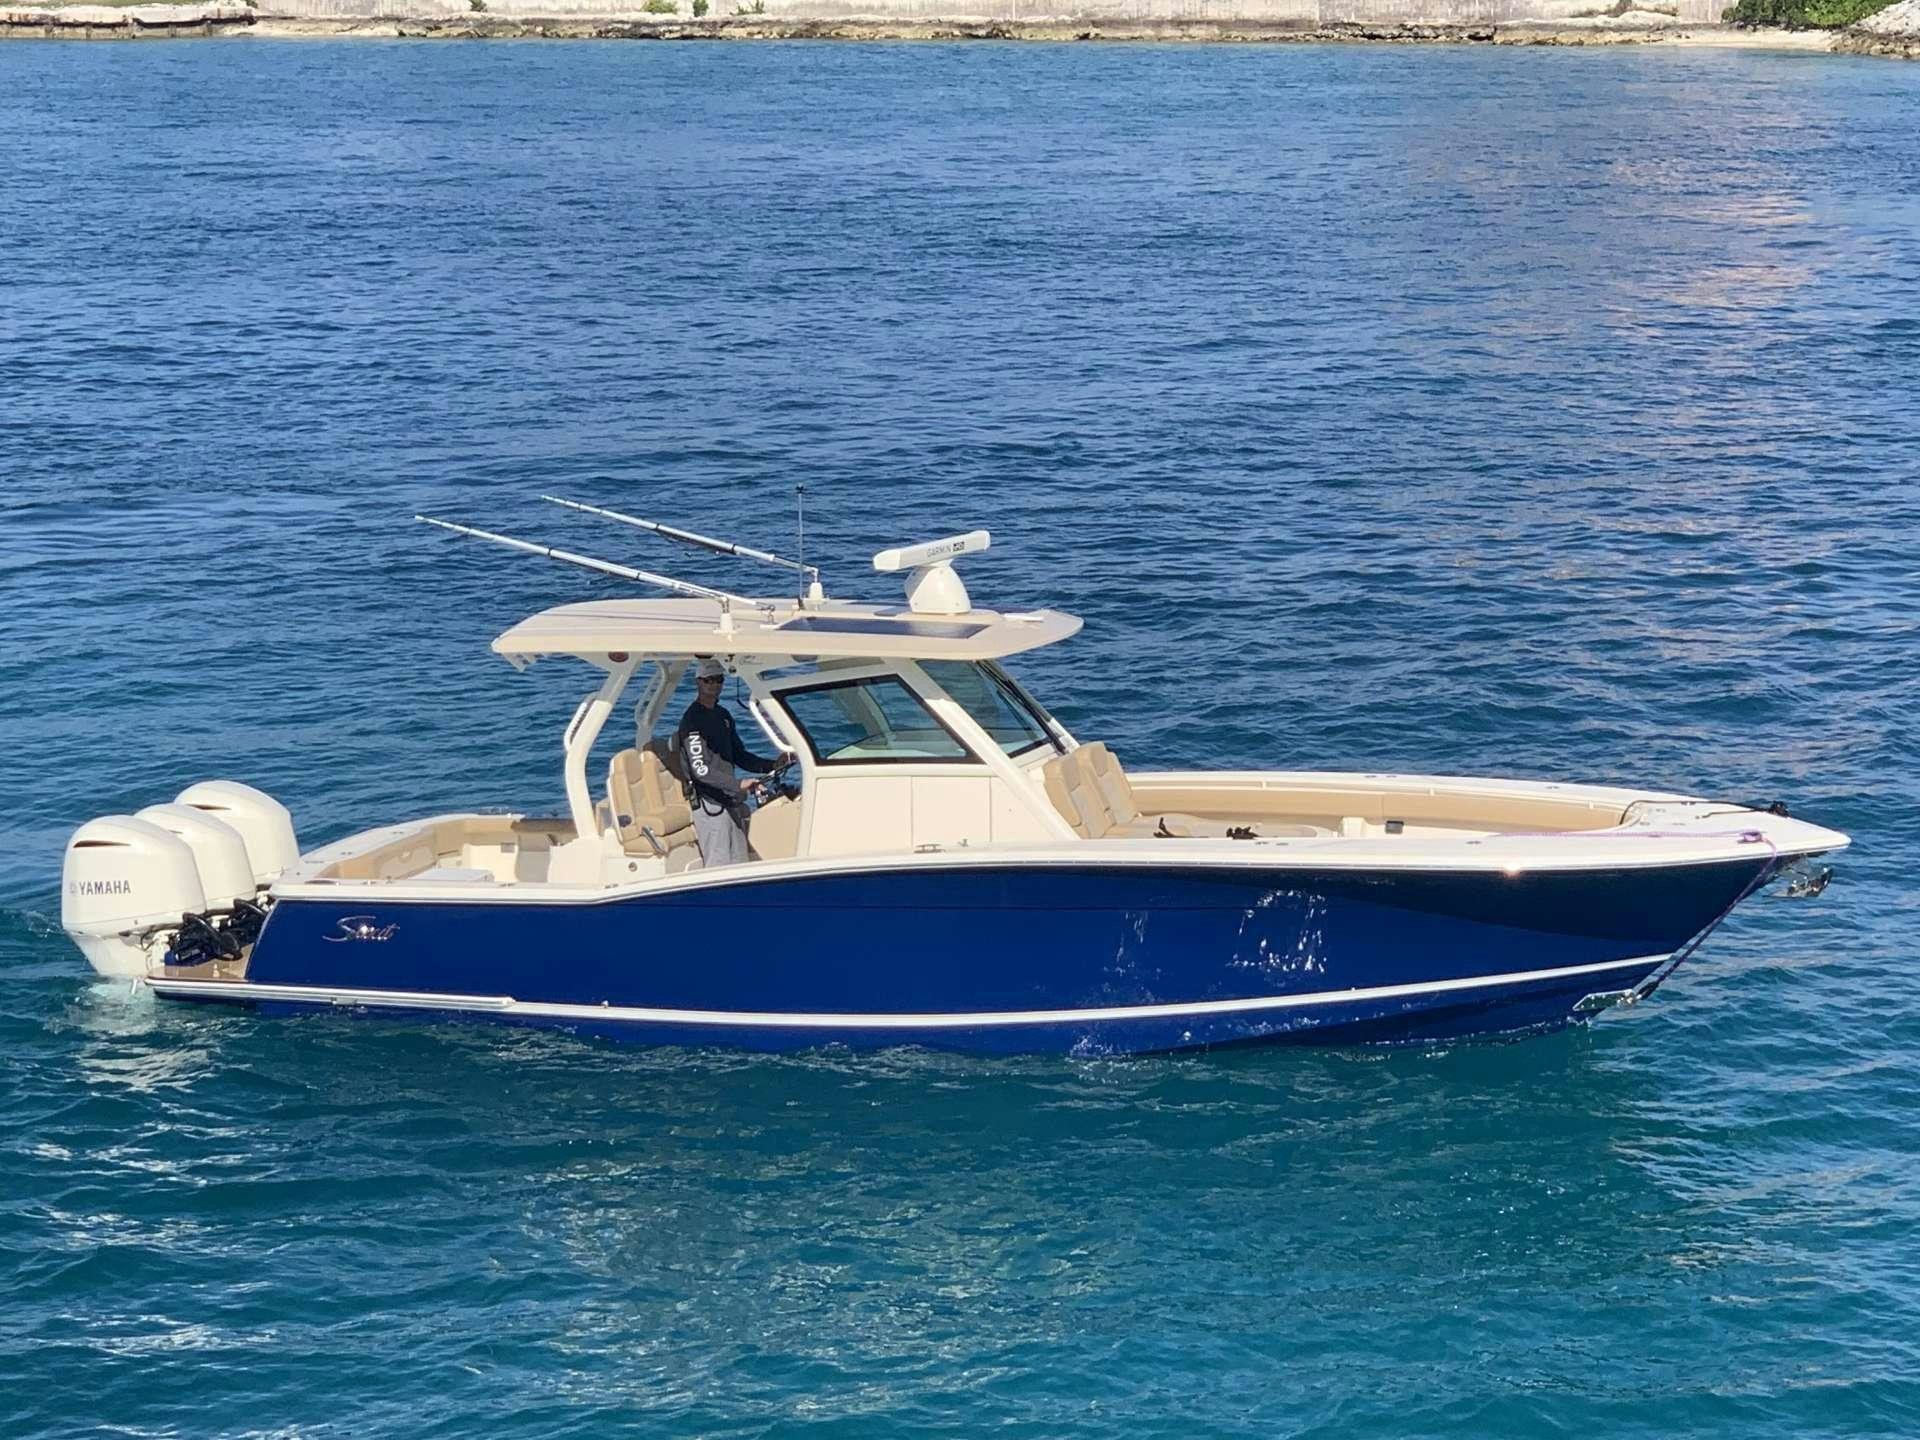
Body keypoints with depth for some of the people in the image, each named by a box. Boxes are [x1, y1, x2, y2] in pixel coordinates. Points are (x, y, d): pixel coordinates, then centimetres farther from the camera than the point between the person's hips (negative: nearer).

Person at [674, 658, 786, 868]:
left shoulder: (723, 715, 16)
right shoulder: (692, 720, -12)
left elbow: (739, 756, 23)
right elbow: (700, 769, -21)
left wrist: (772, 765, 7)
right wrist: (738, 784, -29)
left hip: (731, 802, 9)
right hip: (709, 803, -9)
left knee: (739, 865, 10)